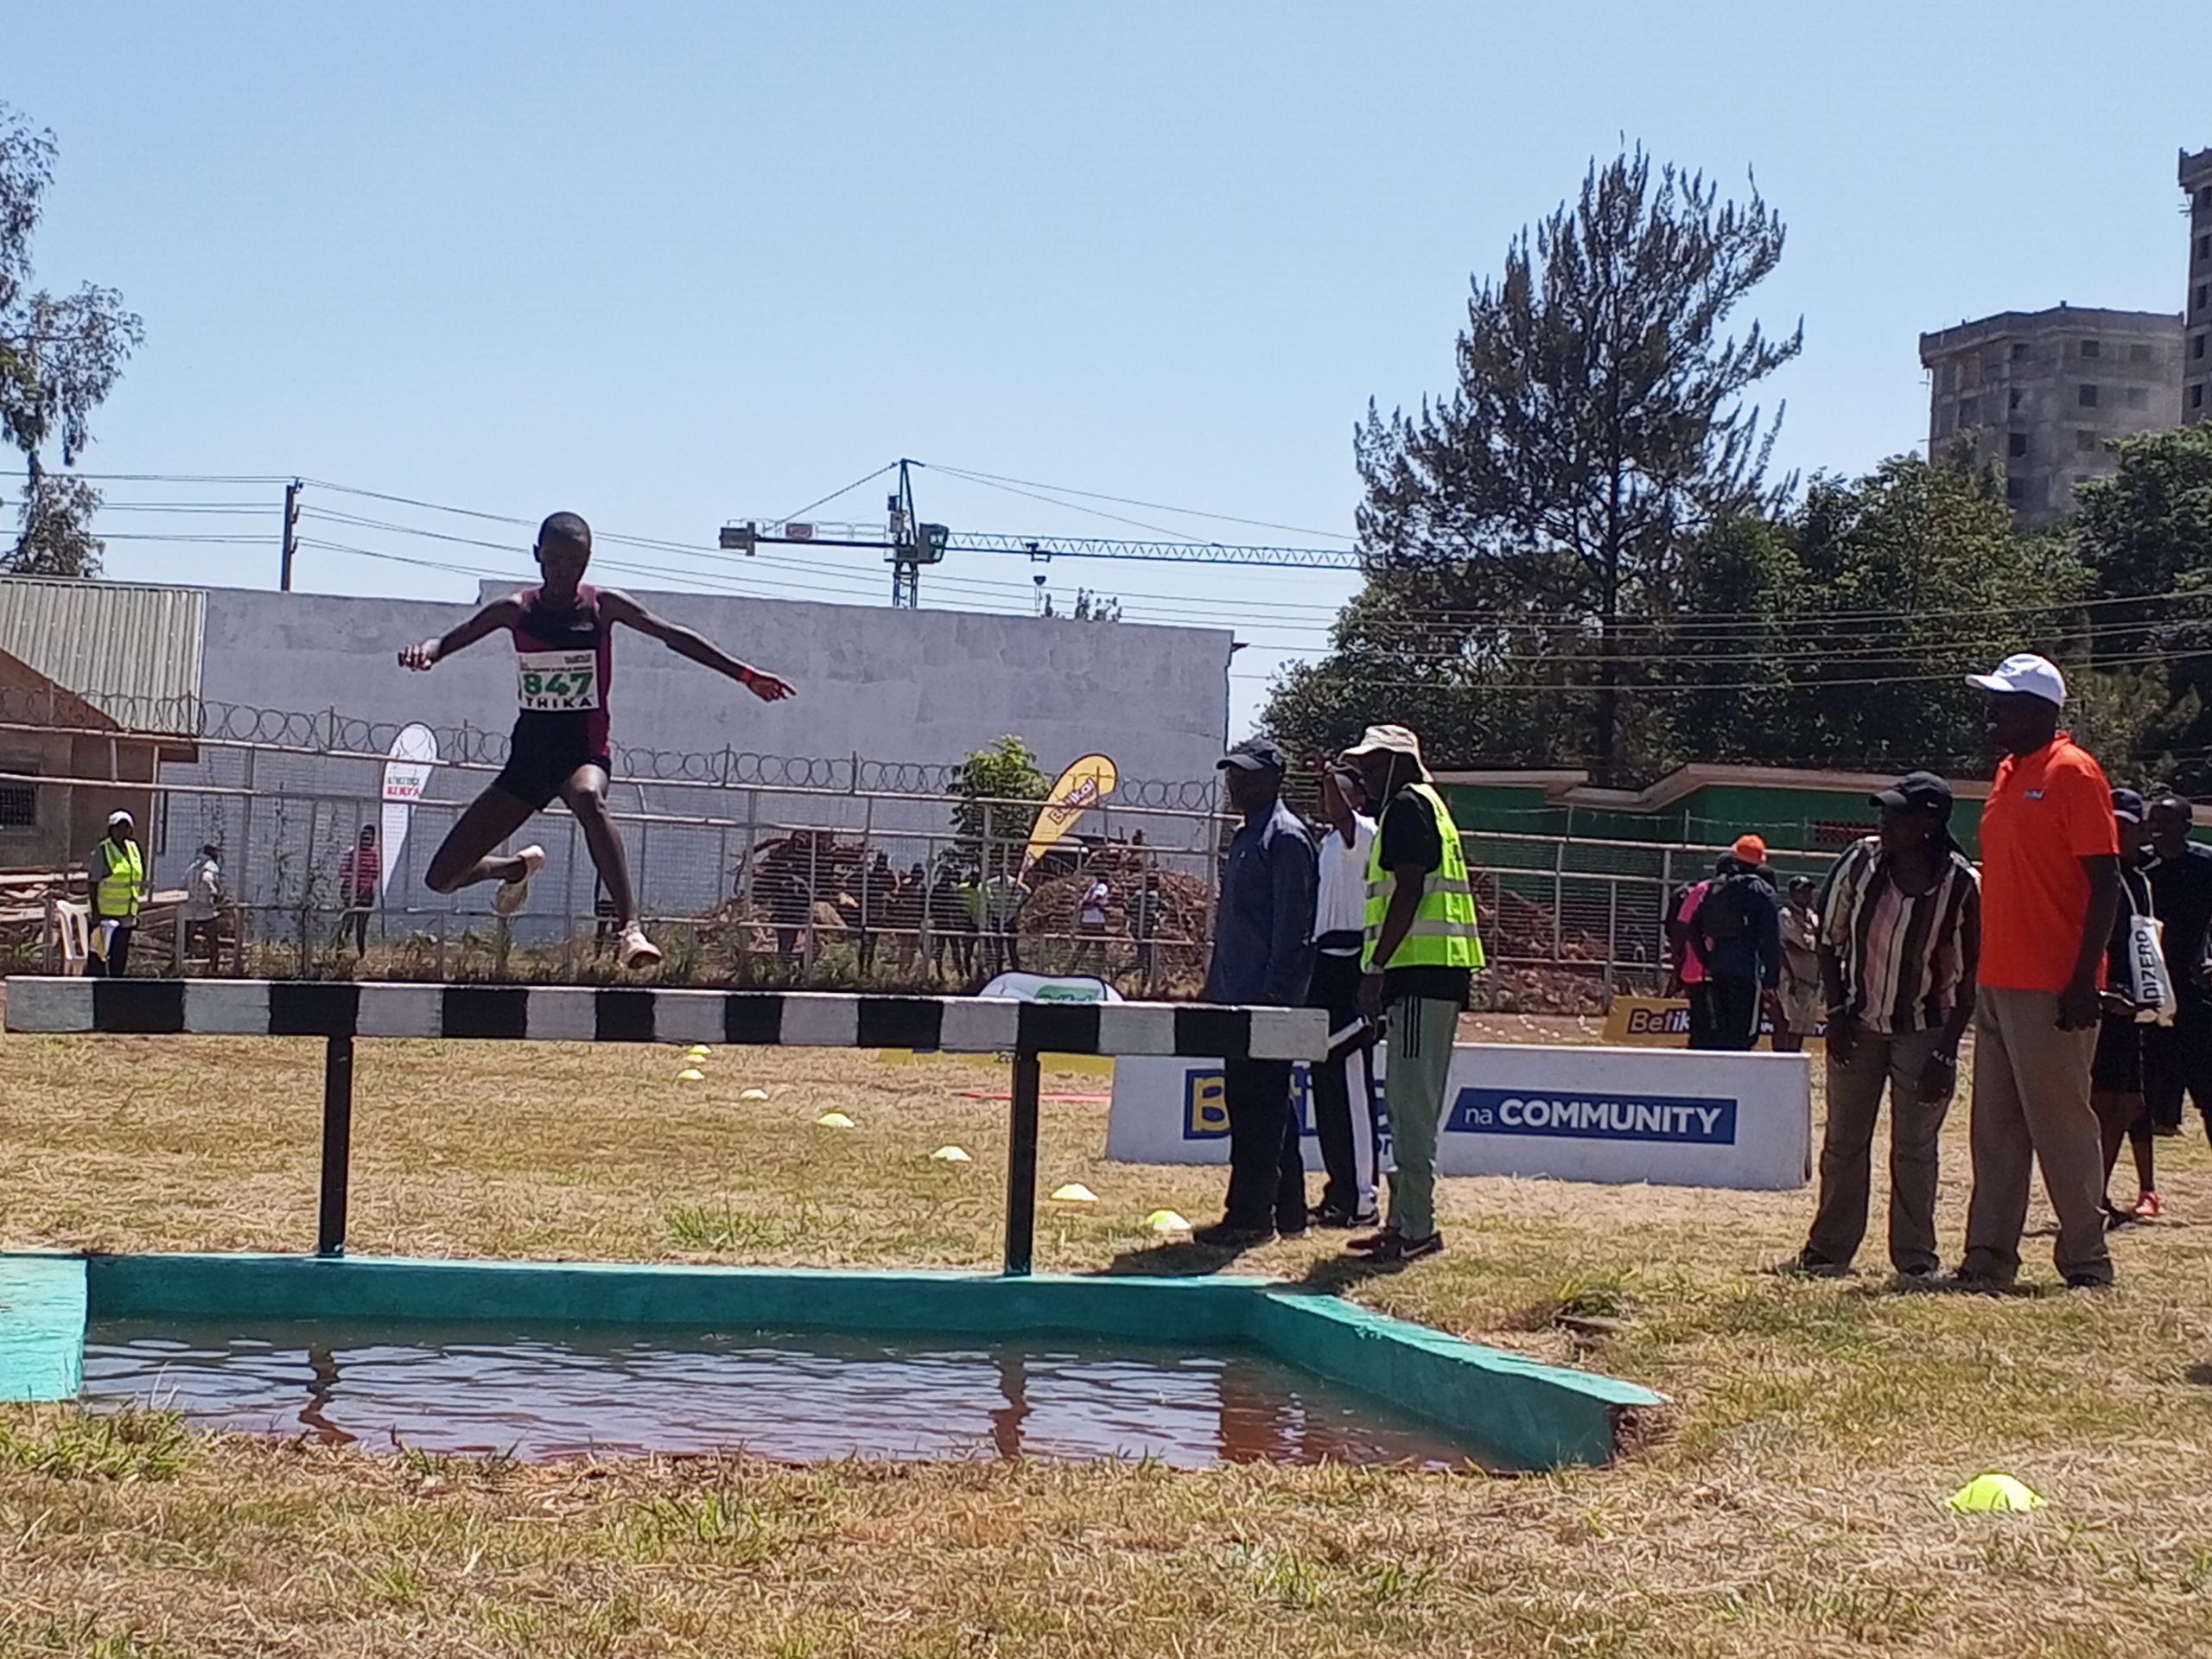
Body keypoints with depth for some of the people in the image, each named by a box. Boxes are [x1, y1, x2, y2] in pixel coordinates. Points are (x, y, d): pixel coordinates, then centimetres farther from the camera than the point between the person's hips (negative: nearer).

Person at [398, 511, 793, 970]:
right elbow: (453, 639, -4)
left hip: (585, 750, -3)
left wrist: (745, 675, -7)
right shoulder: (516, 611, 1)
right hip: (528, 755, 3)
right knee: (442, 879, 3)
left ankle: (630, 924, -47)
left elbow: (674, 637, -1)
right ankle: (519, 867, 37)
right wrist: (426, 651, -29)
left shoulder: (603, 606, -2)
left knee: (588, 798, -44)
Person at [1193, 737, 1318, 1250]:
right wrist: (1216, 987, 20)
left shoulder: (1286, 838, -11)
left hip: (1265, 1000, -10)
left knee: (1257, 1106, -8)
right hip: (1239, 996, 10)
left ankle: (1250, 1215, -5)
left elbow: (1292, 926, -16)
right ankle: (1286, 1211, 20)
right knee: (1263, 1106, 14)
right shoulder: (1245, 836, 18)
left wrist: (1273, 994, -20)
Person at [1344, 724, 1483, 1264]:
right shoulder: (1426, 804, 23)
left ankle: (1415, 1228, -10)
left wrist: (1376, 968, -19)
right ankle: (1406, 1220, 17)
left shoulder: (1407, 805, -8)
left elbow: (1409, 890, -18)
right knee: (1407, 1104, 13)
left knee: (1411, 1104, -10)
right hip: (1438, 974, 11)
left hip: (1421, 974, -11)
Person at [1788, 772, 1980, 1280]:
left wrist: (1944, 1052, -14)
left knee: (1915, 1147, 0)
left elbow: (1967, 979, -12)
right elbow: (1830, 941, 2)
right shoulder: (1860, 863, -11)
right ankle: (1829, 1247, 16)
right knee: (1843, 1141, 7)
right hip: (1858, 1025, 3)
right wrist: (1836, 1010, -4)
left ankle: (1915, 1255, 9)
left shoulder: (1960, 886, -18)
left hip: (1923, 1032, -3)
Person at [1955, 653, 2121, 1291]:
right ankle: (1989, 1258, 14)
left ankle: (2087, 1262, 5)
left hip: (2052, 989, -9)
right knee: (1996, 1129, 10)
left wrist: (2084, 981, -19)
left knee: (2060, 1122, -3)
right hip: (1997, 982, 9)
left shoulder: (2073, 774, -10)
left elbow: (2105, 883, -14)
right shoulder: (2008, 773, 15)